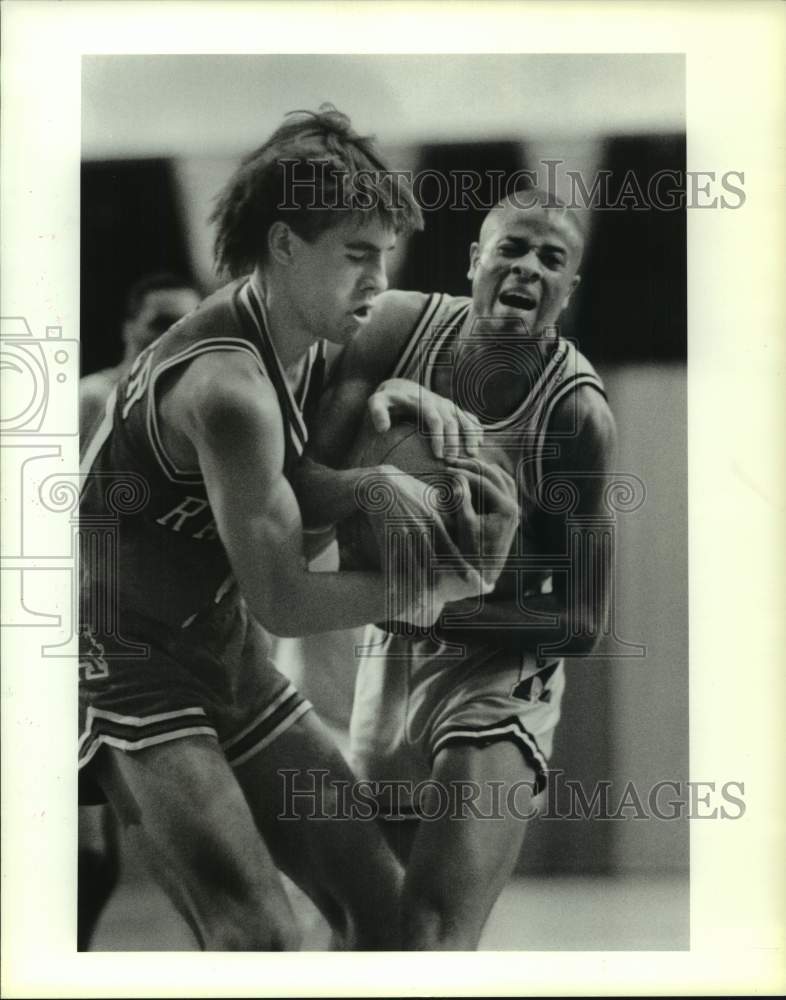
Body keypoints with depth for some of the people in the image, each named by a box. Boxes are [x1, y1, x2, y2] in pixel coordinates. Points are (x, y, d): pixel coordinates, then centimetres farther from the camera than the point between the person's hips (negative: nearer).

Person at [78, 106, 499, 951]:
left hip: (229, 661, 9)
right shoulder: (228, 383, -27)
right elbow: (281, 599, -24)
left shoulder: (308, 345, 1)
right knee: (261, 937, -21)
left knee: (382, 899, 7)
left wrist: (379, 483, -7)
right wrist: (421, 594, -10)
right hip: (127, 668, -9)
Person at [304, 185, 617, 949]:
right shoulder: (401, 326, -10)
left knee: (433, 935, -21)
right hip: (389, 651, 5)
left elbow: (584, 622, -15)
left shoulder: (577, 411, -19)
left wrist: (458, 601, -26)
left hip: (500, 666, -5)